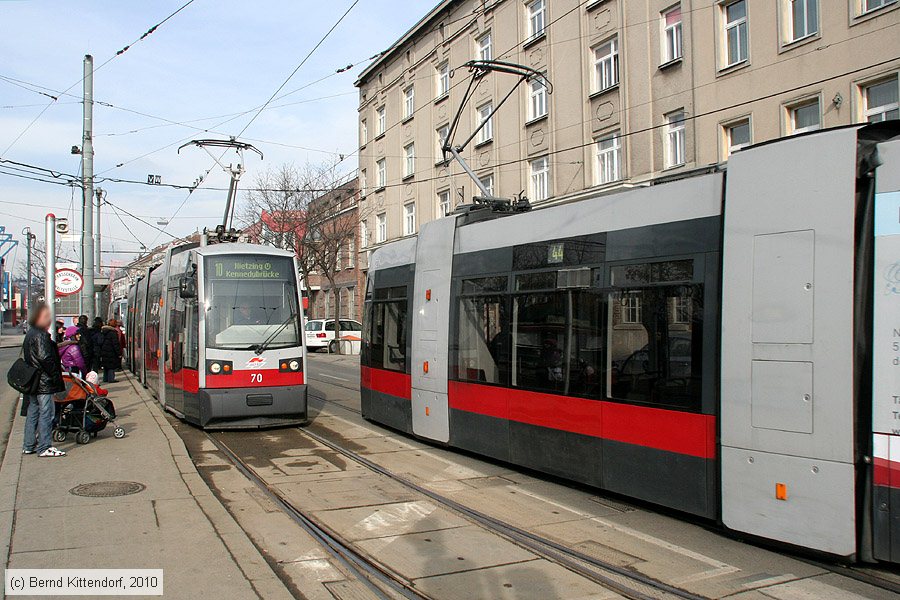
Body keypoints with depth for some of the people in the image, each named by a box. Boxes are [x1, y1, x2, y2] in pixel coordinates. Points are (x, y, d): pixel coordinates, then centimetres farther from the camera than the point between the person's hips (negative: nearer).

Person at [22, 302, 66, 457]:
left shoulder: (30, 334, 16)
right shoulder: (41, 335, -16)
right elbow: (45, 358, -22)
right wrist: (56, 376, -16)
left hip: (32, 382, 10)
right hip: (44, 382, -10)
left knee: (32, 413, 15)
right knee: (46, 414, -5)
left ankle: (29, 446, 22)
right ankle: (44, 447, -3)